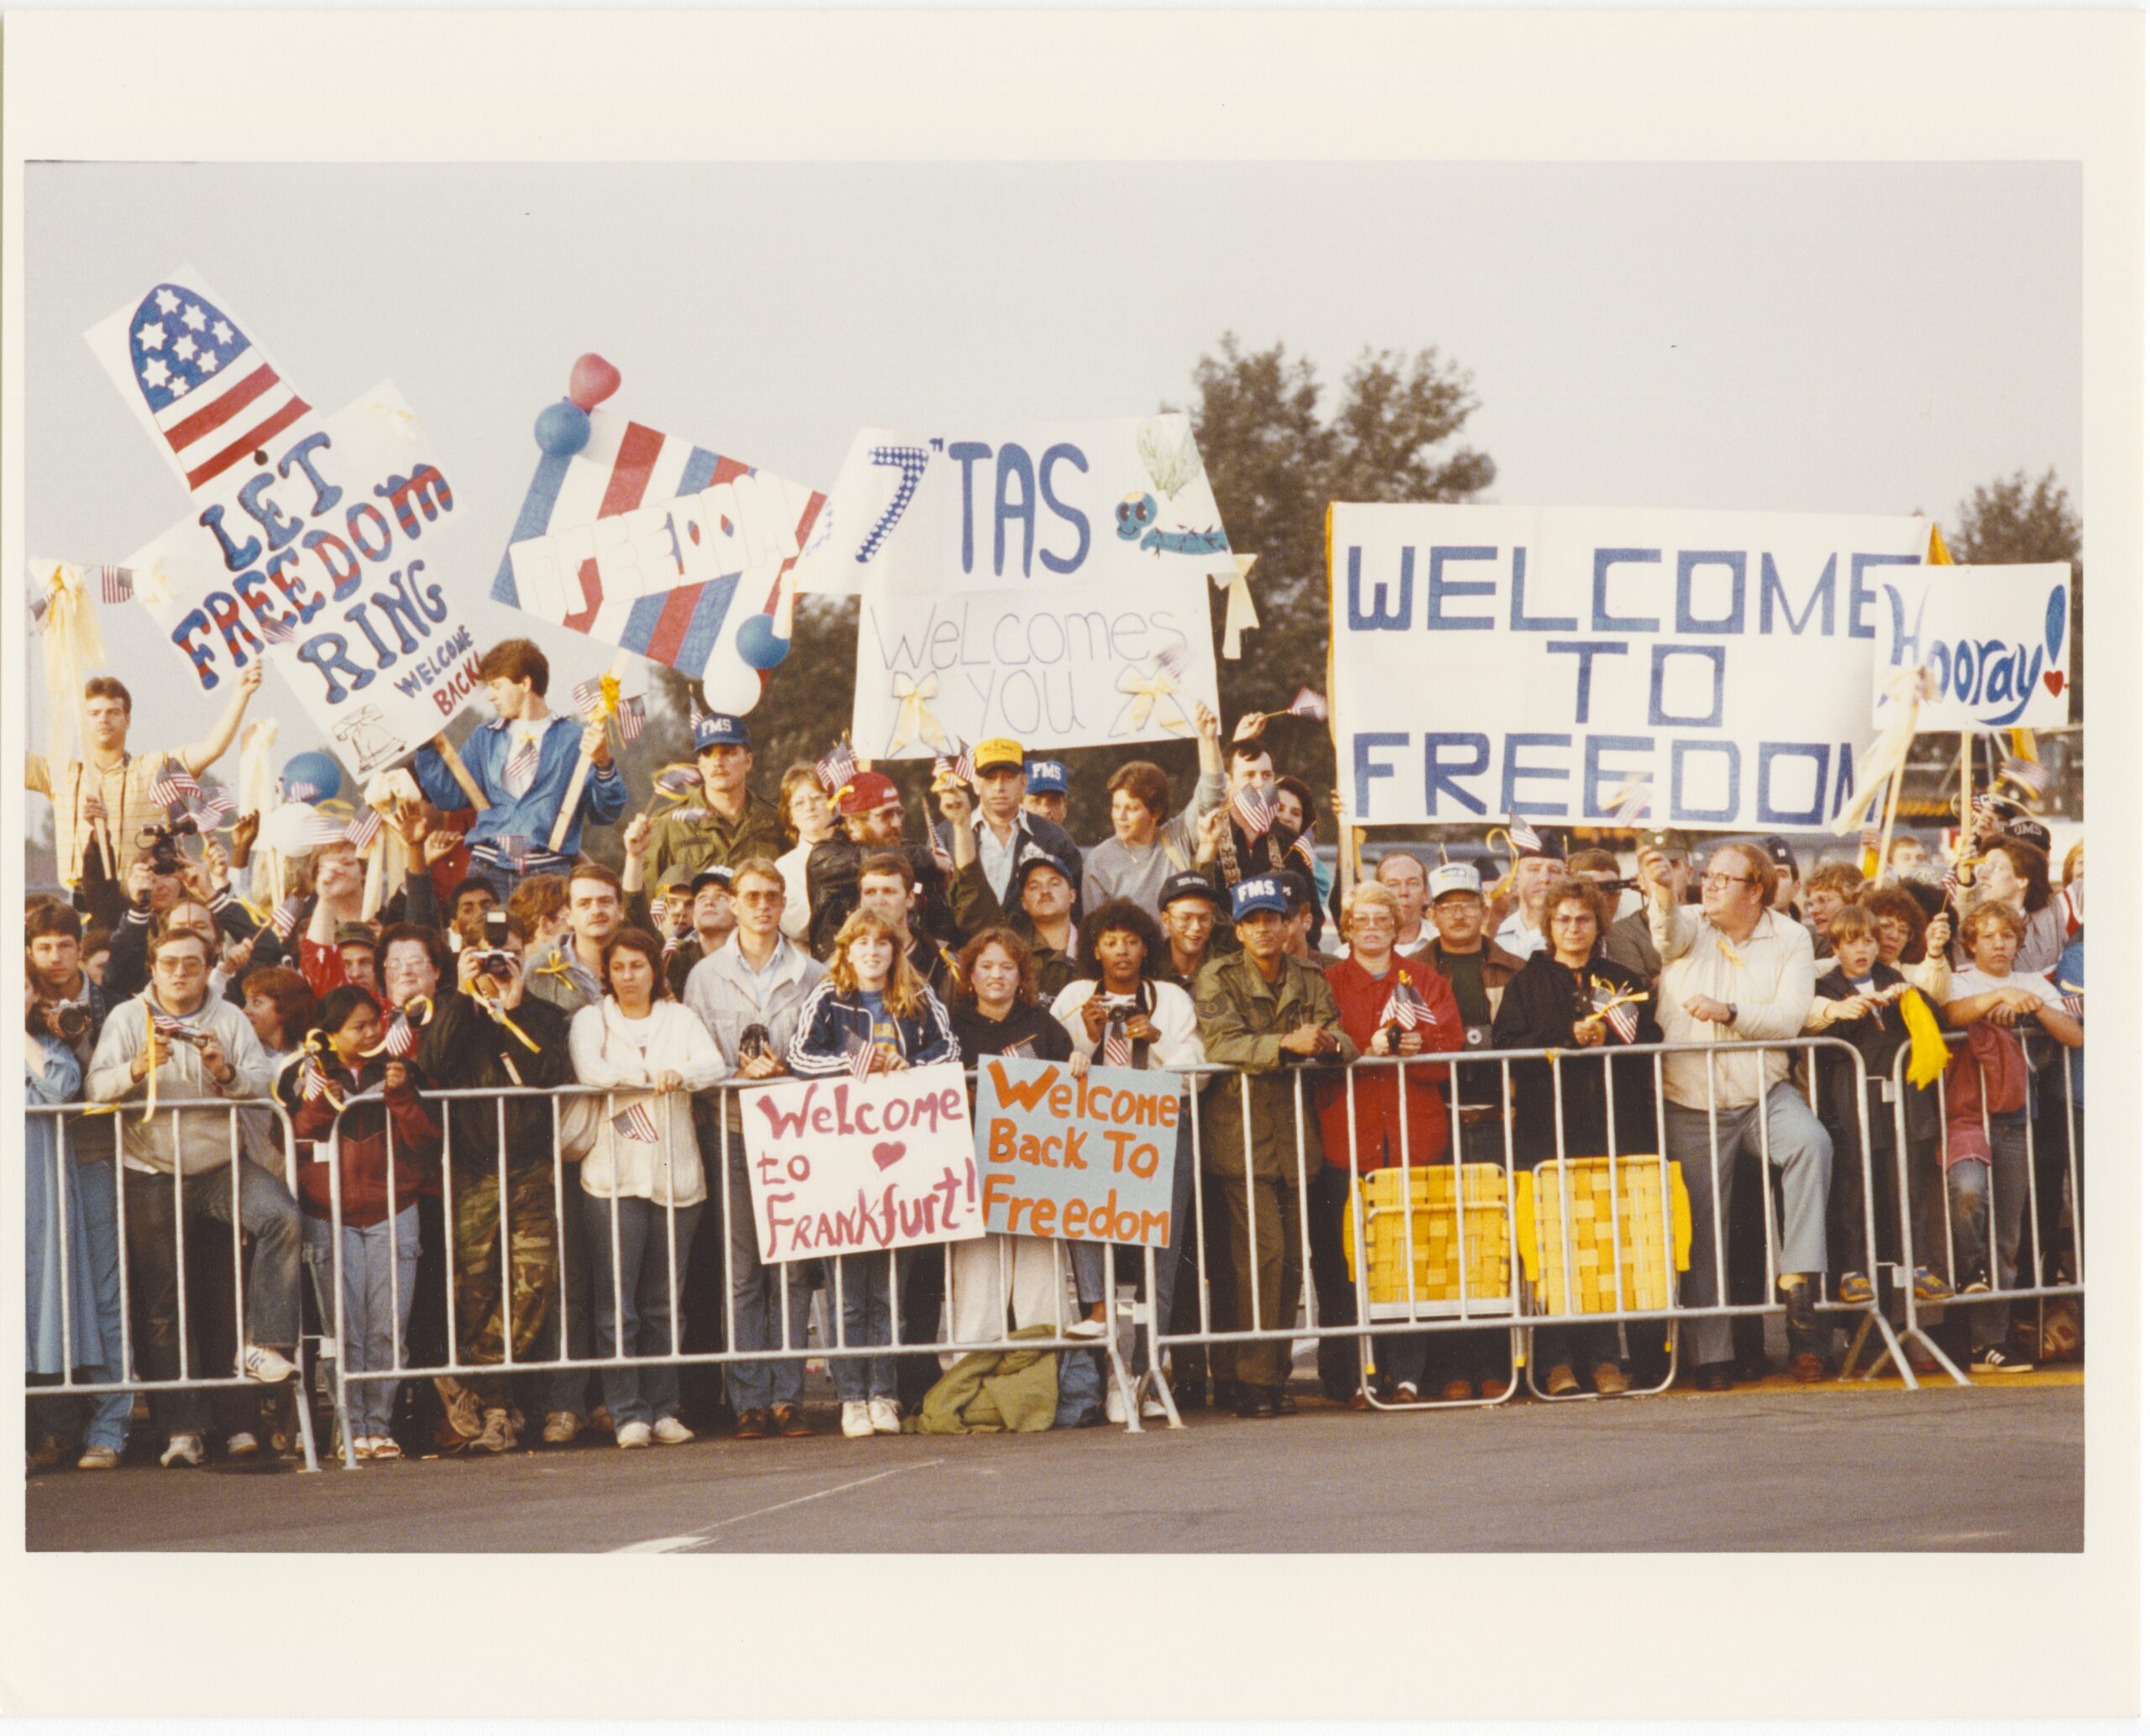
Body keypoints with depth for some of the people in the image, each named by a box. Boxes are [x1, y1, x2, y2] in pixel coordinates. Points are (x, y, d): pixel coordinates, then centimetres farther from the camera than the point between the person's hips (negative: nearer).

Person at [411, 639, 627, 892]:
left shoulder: (576, 740, 8)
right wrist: (425, 746, 5)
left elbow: (607, 813, 2)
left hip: (548, 871, -3)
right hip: (489, 869, 3)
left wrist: (603, 764, -16)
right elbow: (450, 797, 12)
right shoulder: (483, 740, 21)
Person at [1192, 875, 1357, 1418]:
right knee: (1261, 1251, -13)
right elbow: (1221, 1044, -16)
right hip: (1241, 1133, -4)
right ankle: (1256, 1379, -10)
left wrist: (1329, 1043, -23)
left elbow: (1337, 1038, 2)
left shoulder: (1310, 980, 11)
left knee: (1293, 1254, 4)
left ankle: (1278, 1371, 14)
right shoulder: (1217, 980, -1)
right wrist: (1287, 1043, -28)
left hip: (1296, 1133, 4)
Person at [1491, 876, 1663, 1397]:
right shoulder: (1527, 983, 13)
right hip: (1550, 1128, -2)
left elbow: (1651, 1048, 13)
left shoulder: (1622, 981, 20)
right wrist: (1569, 1038, -8)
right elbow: (1507, 1048, 1)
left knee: (1613, 1238, -6)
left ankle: (1605, 1357, -3)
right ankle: (1556, 1359, -6)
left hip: (1615, 1125, 2)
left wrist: (1610, 1036, -5)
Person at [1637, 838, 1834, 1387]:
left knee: (1811, 1142, -30)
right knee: (1704, 1224, 1)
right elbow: (1669, 932, -23)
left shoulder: (1790, 940, 3)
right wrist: (1662, 893, -45)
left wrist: (1728, 1012, -20)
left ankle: (1798, 1280, -28)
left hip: (1764, 1093, 0)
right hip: (1692, 1101, 0)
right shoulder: (1689, 928, 3)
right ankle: (1711, 1356, 6)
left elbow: (1790, 1017, -8)